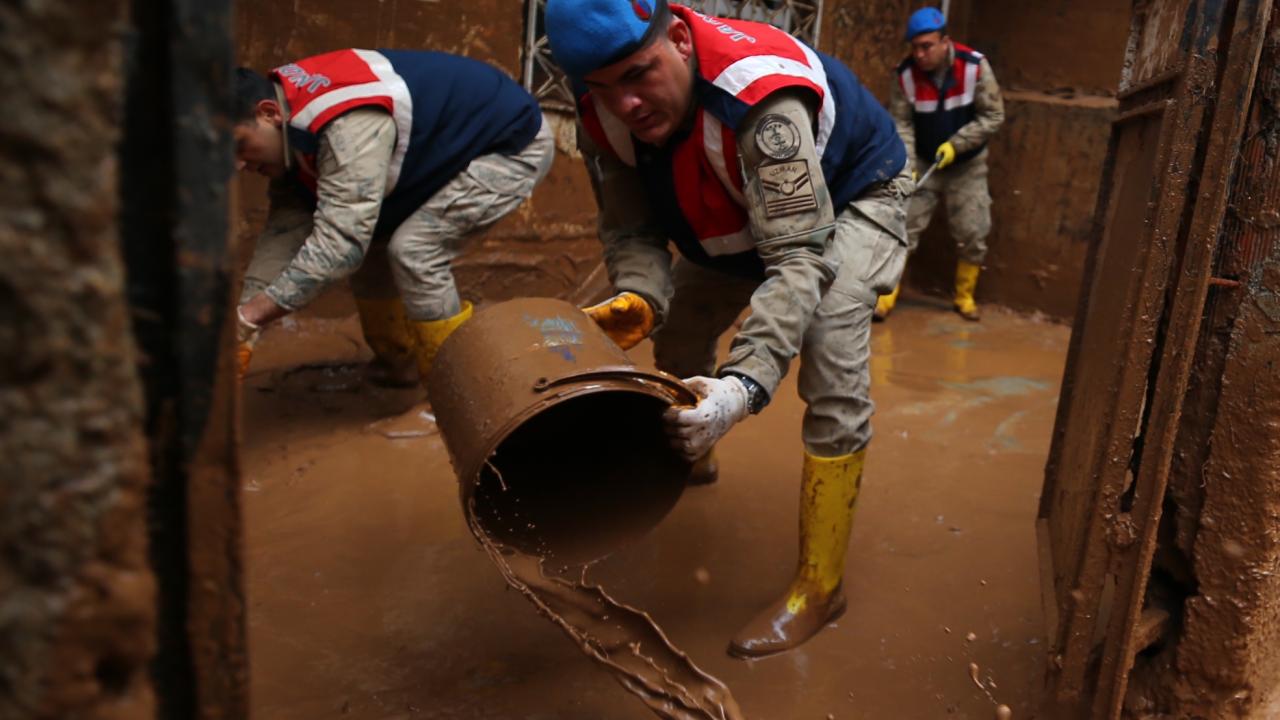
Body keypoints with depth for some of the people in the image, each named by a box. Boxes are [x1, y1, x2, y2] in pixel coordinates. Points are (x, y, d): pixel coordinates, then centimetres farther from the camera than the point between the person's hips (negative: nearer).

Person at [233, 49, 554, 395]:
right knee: (369, 238, 5)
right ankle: (400, 364, 21)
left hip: (514, 144, -10)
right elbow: (285, 226, -7)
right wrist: (245, 310, -15)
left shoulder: (347, 126, -36)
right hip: (455, 149, 10)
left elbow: (339, 242, -40)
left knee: (413, 249, -21)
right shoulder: (293, 119, -5)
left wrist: (250, 316, -35)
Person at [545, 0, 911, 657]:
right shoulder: (604, 115, -23)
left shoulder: (760, 98, -43)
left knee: (832, 373, -23)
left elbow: (800, 259, -47)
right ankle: (688, 454, 44)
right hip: (740, 212, 6)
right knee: (679, 331, 10)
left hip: (851, 196, -6)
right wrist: (639, 295, -41)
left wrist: (745, 385, -61)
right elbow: (631, 228, -17)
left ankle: (820, 586, -9)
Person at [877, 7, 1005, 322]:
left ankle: (964, 296, 22)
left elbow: (993, 116, -13)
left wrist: (955, 144, -22)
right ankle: (887, 294, 0)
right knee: (903, 225, -8)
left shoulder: (974, 66, -19)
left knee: (973, 234, 3)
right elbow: (901, 123, -13)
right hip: (923, 163, 0)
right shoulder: (906, 73, -15)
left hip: (967, 165, 0)